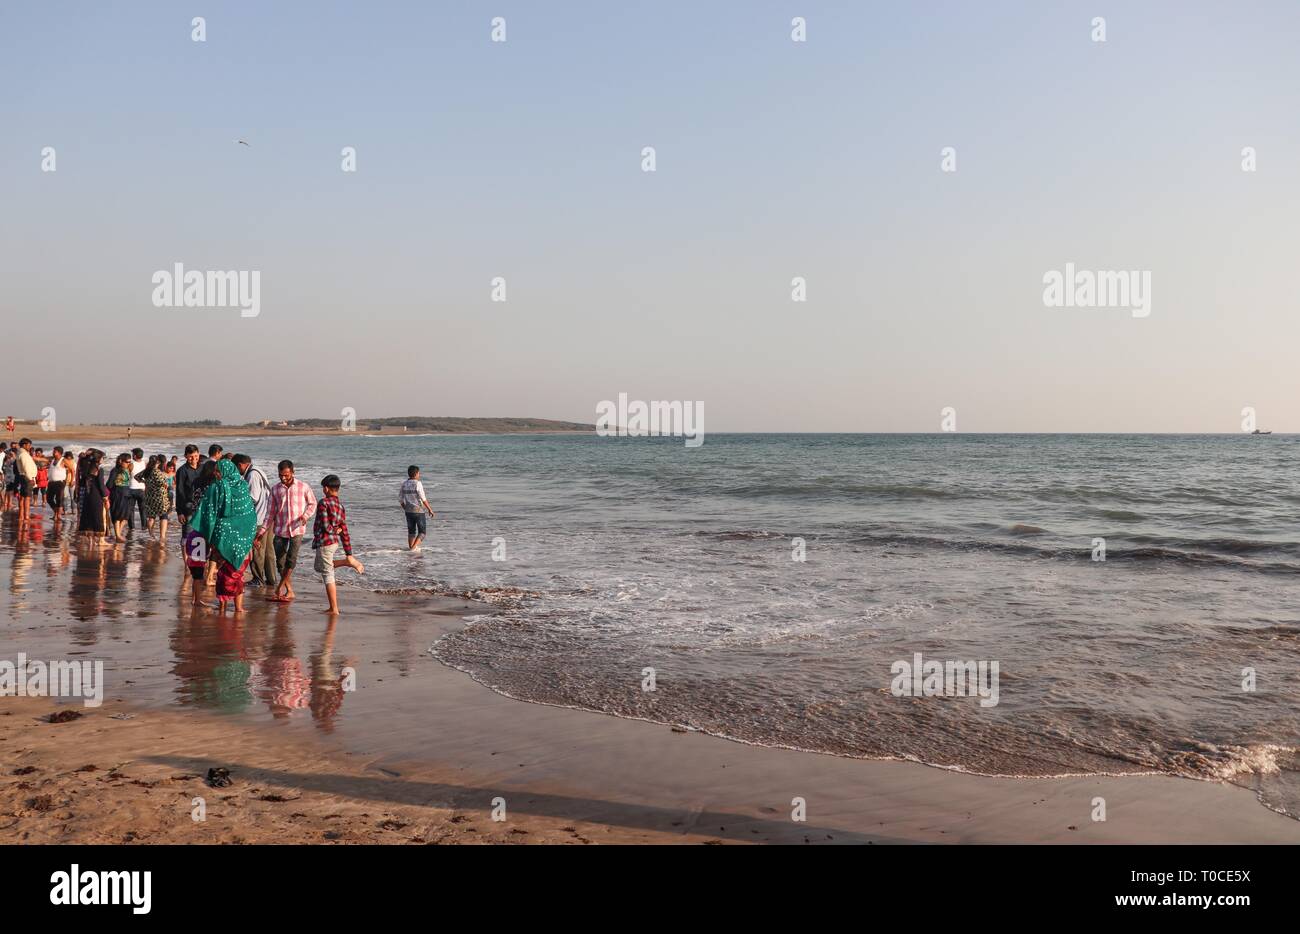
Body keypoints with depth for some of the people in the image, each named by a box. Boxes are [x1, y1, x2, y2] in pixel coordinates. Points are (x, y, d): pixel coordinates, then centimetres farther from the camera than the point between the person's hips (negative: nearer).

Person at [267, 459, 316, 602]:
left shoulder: (303, 487, -3)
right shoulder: (275, 489, 4)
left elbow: (312, 503, 10)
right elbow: (271, 512, 8)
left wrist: (306, 515, -9)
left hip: (297, 529, -3)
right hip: (280, 530, 3)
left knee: (291, 559, -16)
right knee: (280, 562, 2)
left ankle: (280, 588, -3)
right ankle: (289, 591, 14)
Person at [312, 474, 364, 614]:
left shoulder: (324, 502, -14)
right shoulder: (341, 506, 9)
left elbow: (325, 526, -19)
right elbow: (344, 532, 11)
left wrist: (335, 530, 2)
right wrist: (349, 553, 13)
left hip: (324, 542, -8)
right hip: (335, 542, 8)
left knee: (328, 575, -2)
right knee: (319, 567, 27)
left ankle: (334, 609, 0)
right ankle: (350, 561, 14)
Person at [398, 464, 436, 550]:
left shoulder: (404, 484, 4)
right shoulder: (418, 484, -14)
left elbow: (400, 499, 10)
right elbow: (423, 499, -17)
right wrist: (430, 510, -9)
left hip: (408, 511, 6)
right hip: (418, 511, -6)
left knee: (411, 531, 16)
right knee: (422, 531, 3)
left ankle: (411, 548, 16)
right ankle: (414, 547, -12)